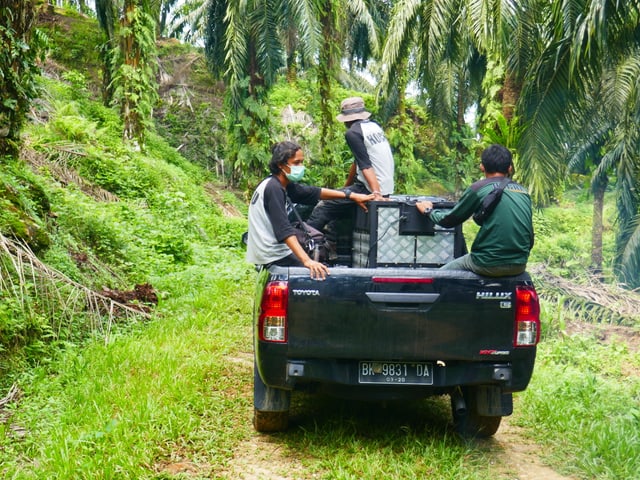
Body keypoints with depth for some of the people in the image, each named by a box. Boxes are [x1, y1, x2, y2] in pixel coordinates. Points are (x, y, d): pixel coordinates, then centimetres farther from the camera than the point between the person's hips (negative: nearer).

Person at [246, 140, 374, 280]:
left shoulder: (282, 184, 7)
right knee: (319, 273, -7)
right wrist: (307, 261, -37)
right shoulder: (273, 189, -21)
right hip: (271, 257, -10)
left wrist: (352, 196, 12)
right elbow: (284, 230, -30)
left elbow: (313, 192, 14)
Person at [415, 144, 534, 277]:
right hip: (519, 266, 5)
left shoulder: (479, 188, -3)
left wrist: (429, 211, 25)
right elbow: (530, 239, 14)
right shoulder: (523, 192, 11)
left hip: (488, 265, -5)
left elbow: (449, 221, 7)